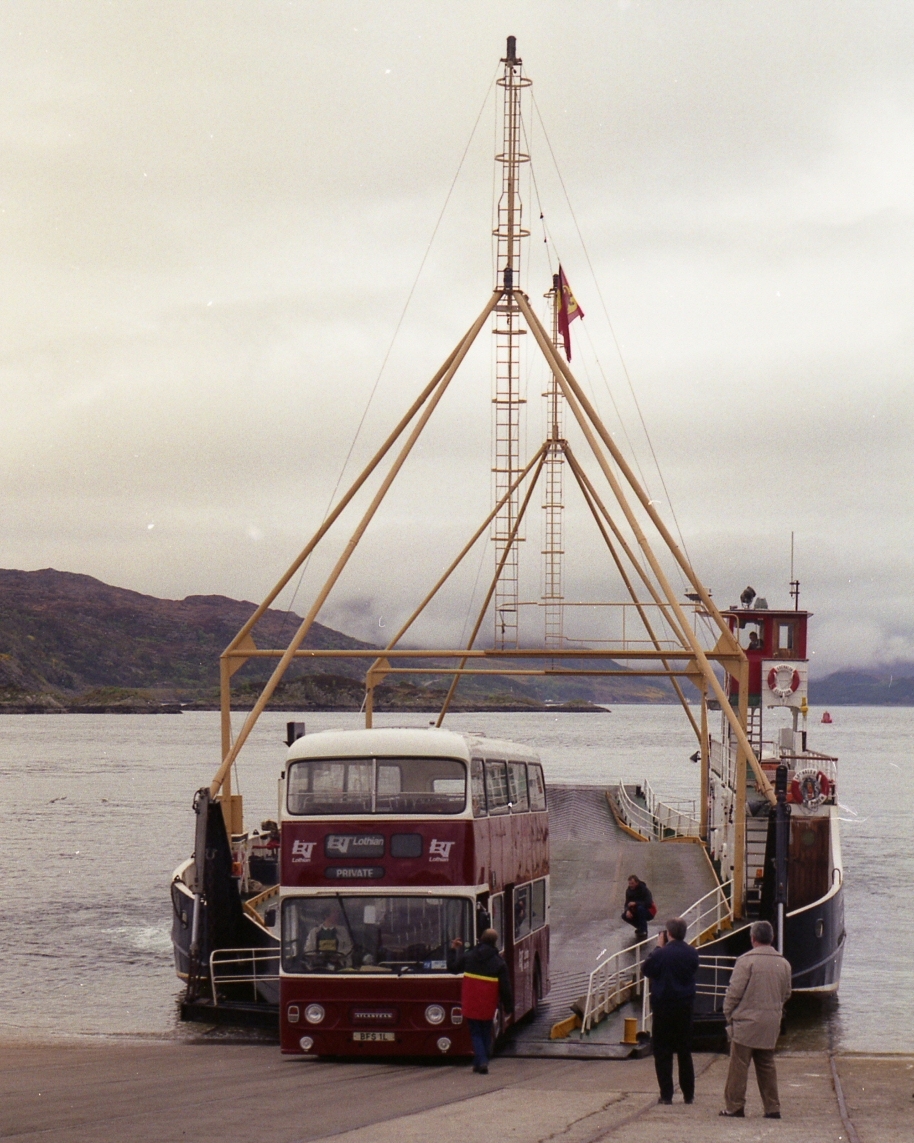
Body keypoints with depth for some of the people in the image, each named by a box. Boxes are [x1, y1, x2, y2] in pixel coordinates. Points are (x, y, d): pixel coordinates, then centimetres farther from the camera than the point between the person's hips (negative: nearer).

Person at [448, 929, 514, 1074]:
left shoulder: (468, 956, -3)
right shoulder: (499, 963, -5)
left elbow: (453, 967, 11)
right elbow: (505, 987, -4)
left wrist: (453, 950, 24)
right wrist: (509, 1006, 6)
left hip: (471, 1005, 0)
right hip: (488, 1007, 0)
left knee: (476, 1033, 5)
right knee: (486, 1034, 15)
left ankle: (481, 1061, -13)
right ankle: (481, 1062, 14)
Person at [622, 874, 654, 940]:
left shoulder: (644, 890, -23)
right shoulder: (629, 891, -5)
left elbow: (649, 903, -34)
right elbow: (627, 903, -4)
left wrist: (635, 903, -39)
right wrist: (627, 910, -27)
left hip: (648, 912, -6)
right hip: (636, 912, 6)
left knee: (640, 908, -38)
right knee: (624, 915, -16)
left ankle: (643, 932, -29)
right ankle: (639, 927, 6)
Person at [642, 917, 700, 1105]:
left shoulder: (661, 954, -17)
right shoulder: (692, 954, -3)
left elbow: (646, 970, -2)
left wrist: (658, 947, 5)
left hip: (663, 1007, -4)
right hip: (685, 1007, 4)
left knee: (662, 1051, 3)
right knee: (684, 1051, 14)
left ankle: (666, 1094, 0)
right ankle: (688, 1094, 17)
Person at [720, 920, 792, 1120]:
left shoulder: (746, 961, -13)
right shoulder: (783, 964, 6)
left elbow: (735, 992, -12)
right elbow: (786, 994, 13)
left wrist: (728, 1013, 1)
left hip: (746, 1022, -5)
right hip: (771, 1025, 5)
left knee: (739, 1066, 0)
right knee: (767, 1066, 13)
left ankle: (735, 1106, 2)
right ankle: (772, 1108, 12)